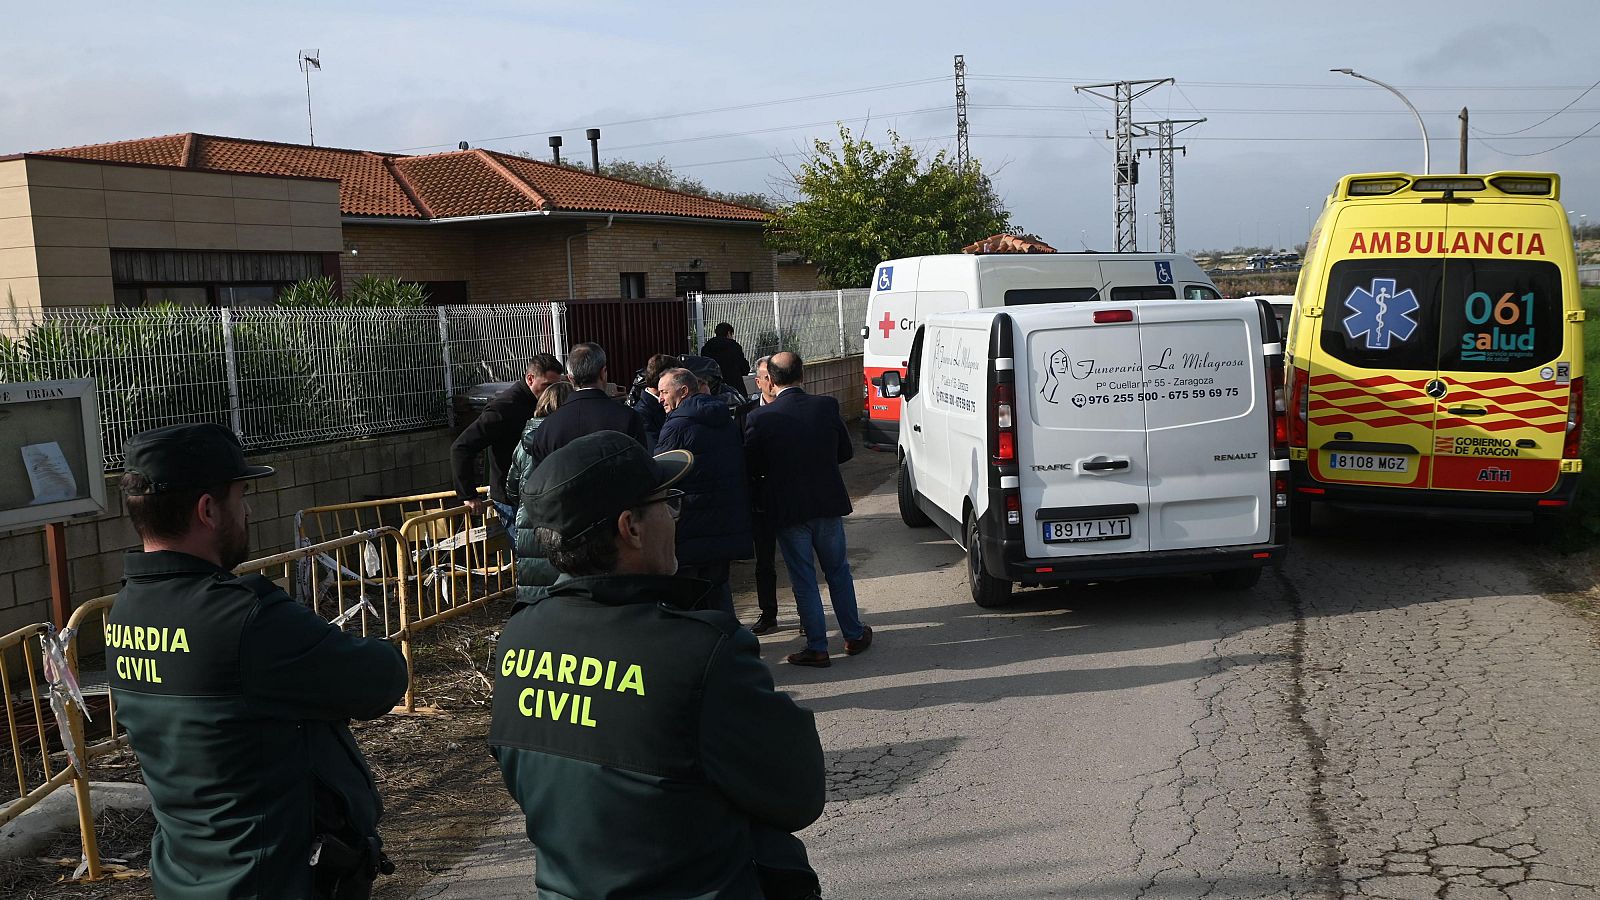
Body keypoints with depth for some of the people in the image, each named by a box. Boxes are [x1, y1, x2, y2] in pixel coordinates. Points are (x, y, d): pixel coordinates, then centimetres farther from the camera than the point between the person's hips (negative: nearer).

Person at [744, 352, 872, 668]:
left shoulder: (759, 418, -14)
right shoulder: (827, 407, -8)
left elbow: (752, 466, -5)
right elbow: (846, 452, 3)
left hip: (787, 509, -2)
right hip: (828, 503, 2)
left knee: (803, 580, 8)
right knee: (838, 571, 19)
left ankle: (817, 648, 13)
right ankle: (854, 635, 28)